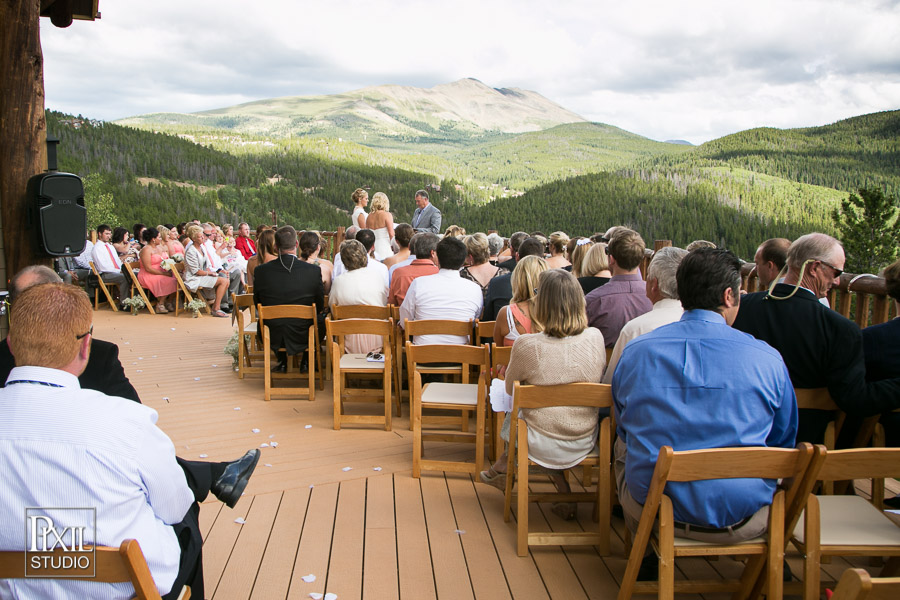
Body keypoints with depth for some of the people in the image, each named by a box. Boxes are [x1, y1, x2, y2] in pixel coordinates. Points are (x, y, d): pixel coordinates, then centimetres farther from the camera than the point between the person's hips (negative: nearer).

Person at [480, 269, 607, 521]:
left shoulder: (527, 345, -22)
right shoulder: (596, 338, -12)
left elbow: (509, 389, -3)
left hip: (543, 446, -3)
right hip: (585, 442, 3)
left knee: (514, 412, 28)